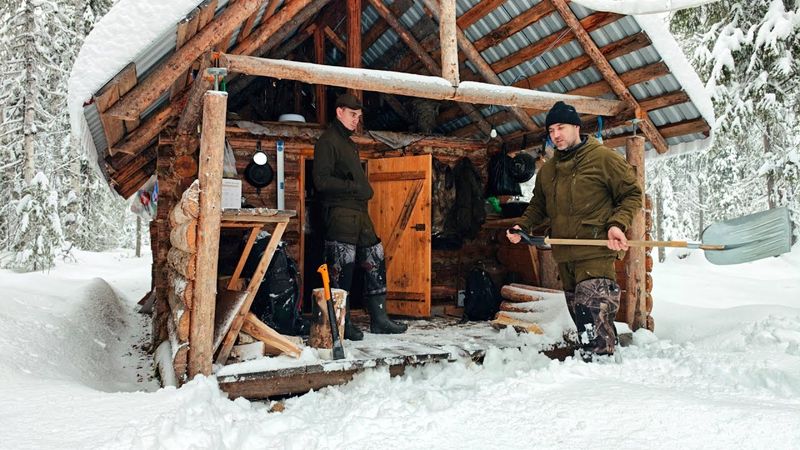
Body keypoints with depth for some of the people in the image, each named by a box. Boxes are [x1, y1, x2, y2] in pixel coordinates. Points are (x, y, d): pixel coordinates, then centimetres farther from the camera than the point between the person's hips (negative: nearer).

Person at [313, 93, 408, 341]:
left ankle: (379, 319, 17)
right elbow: (322, 180, -16)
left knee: (375, 262, 10)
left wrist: (364, 190, 10)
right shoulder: (328, 141, -6)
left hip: (359, 212, 10)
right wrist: (354, 187, -16)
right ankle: (342, 323, 4)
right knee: (342, 267, -6)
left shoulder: (348, 143, 23)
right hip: (340, 213, -10)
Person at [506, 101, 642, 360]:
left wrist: (618, 224, -14)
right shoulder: (547, 170, 17)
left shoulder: (604, 158, -1)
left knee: (592, 316, -16)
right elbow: (538, 206, 27)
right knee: (579, 317, 11)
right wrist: (523, 226, 9)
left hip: (595, 253, -6)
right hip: (564, 256, 7)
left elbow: (632, 193, 1)